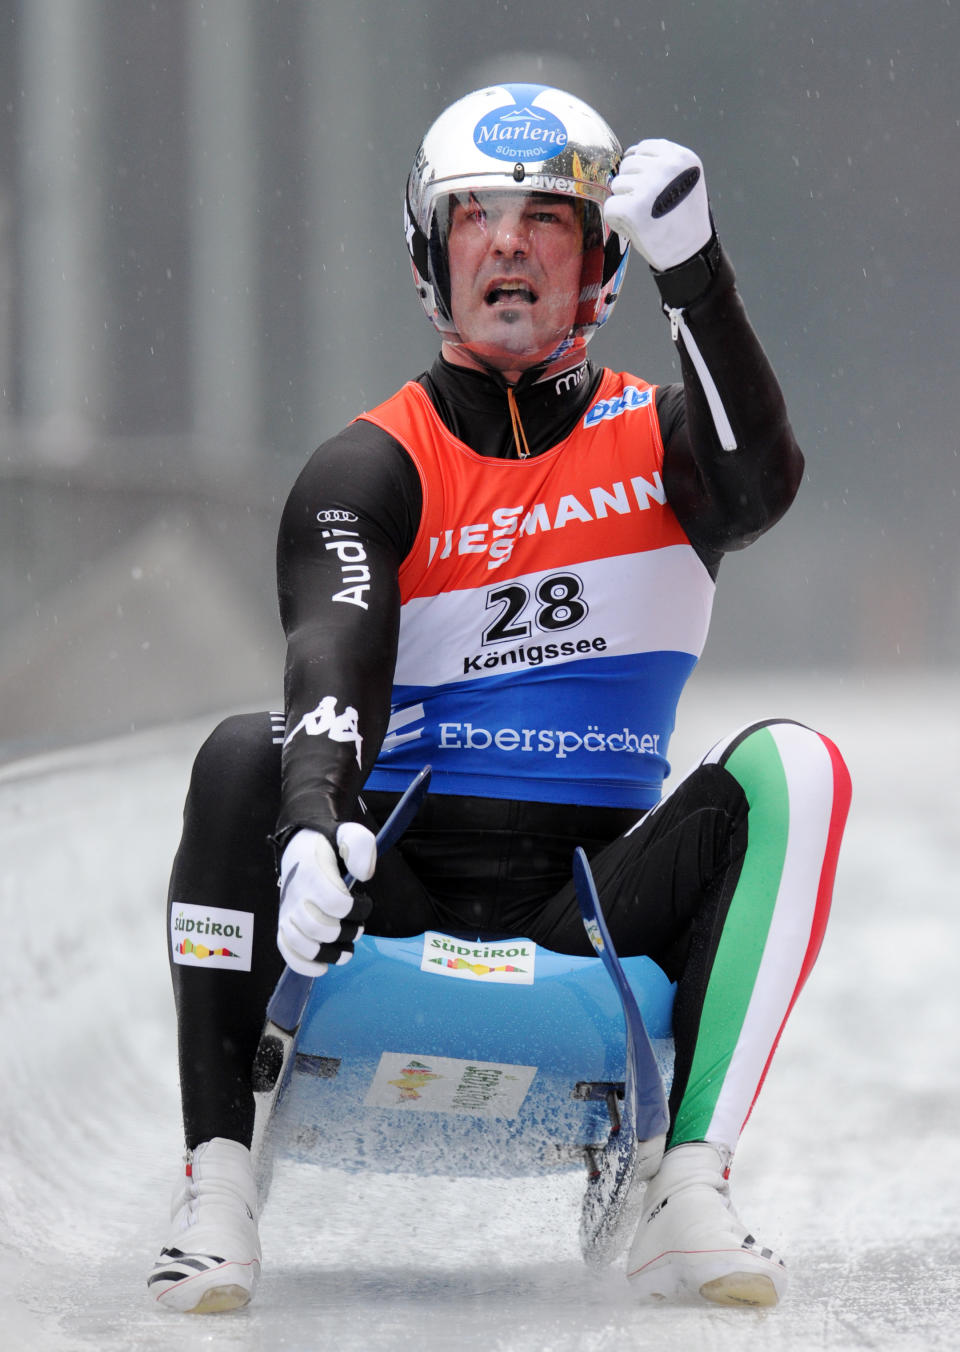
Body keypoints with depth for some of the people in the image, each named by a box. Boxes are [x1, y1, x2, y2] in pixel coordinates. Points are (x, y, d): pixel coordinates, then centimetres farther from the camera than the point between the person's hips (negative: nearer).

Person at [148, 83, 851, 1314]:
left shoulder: (653, 439, 8)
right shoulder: (371, 468, 3)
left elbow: (758, 485, -17)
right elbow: (334, 658, -16)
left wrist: (695, 273, -29)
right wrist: (312, 825, -37)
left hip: (591, 908, 1)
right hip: (396, 891, -1)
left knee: (788, 769, -24)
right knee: (246, 760, -28)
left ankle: (686, 1190, -28)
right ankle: (218, 1183, -24)